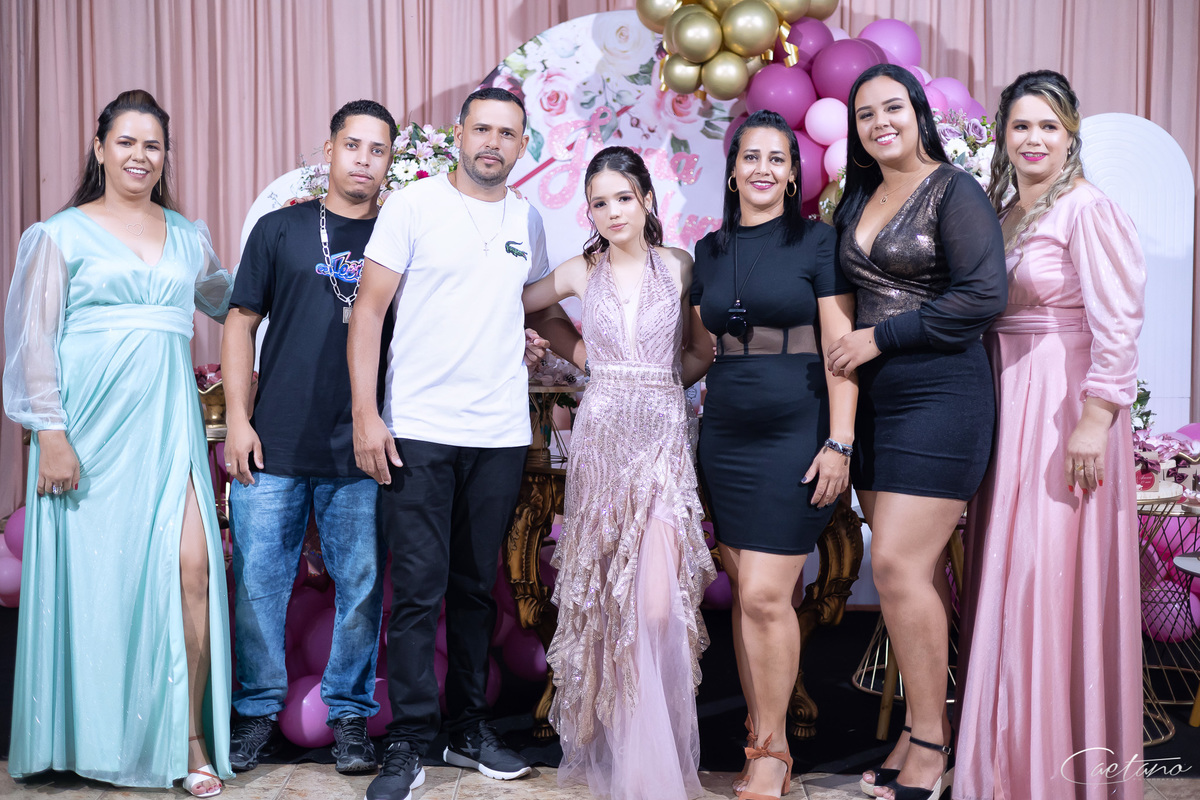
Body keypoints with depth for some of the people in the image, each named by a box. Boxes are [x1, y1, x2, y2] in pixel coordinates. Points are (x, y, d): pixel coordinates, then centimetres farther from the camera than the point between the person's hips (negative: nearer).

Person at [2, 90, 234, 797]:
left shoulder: (189, 236, 16)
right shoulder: (62, 234, 5)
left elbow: (231, 302, 30)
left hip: (168, 420, 2)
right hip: (90, 422, -2)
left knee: (192, 566, -10)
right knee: (91, 575, 2)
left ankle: (191, 738, 1)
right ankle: (93, 743, 19)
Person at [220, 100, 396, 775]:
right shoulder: (281, 229, 8)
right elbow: (241, 323, 8)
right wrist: (238, 419, 1)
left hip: (362, 454, 0)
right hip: (274, 447, 0)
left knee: (361, 587, 4)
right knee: (259, 582, 5)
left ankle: (351, 715, 20)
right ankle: (259, 712, 22)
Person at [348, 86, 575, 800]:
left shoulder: (528, 219, 12)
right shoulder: (413, 206, -2)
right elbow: (370, 308, -5)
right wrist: (365, 413, -12)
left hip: (501, 433, 4)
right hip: (418, 431, -4)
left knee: (477, 588, 13)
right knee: (419, 591, -3)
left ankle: (470, 728, 24)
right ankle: (410, 741, 7)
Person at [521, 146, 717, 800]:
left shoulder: (679, 266, 6)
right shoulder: (581, 272, 9)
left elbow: (702, 350, 15)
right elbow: (519, 305, 24)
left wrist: (659, 384, 3)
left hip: (664, 435, -1)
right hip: (601, 436, 2)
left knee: (658, 603, -11)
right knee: (604, 595, 4)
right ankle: (611, 744, 18)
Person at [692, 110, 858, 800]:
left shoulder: (817, 241, -1)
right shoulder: (710, 251, 13)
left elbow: (841, 348, -5)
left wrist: (839, 441, -12)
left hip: (796, 433, -4)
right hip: (726, 434, 5)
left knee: (766, 595, -8)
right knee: (745, 594, 7)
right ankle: (759, 741, 19)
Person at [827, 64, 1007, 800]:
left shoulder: (955, 191, -6)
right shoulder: (857, 200, 15)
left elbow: (983, 296, -16)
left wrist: (880, 337, -13)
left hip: (940, 394, -7)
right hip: (874, 400, 7)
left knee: (898, 566, -10)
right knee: (919, 569, 9)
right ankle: (926, 726, 18)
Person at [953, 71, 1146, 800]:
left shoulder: (1088, 209, -9)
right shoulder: (998, 213, 13)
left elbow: (1117, 327, -15)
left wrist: (1094, 421, -20)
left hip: (1066, 408, -7)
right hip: (1005, 406, 7)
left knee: (1055, 577, -3)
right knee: (1006, 576, 12)